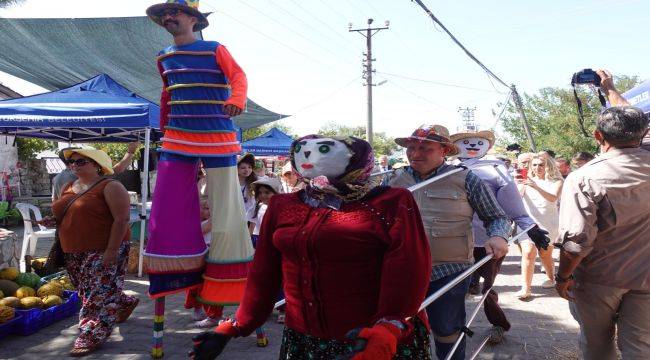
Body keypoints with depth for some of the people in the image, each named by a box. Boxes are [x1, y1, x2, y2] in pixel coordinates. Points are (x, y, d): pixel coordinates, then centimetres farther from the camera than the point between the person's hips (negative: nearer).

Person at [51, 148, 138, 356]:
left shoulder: (110, 187, -12)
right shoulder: (68, 188, 14)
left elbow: (121, 219, -18)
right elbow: (62, 216, 27)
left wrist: (112, 250, -23)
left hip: (103, 251, -9)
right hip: (75, 253, 9)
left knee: (99, 295, -4)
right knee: (89, 292, 19)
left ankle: (91, 338, 4)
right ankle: (124, 303, 40)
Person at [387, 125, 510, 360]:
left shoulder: (465, 180, -3)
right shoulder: (395, 180, 5)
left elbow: (496, 218, 2)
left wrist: (498, 236, -18)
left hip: (449, 271, -3)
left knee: (446, 331, 13)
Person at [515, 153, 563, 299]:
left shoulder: (555, 182, 2)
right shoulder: (527, 180, 7)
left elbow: (553, 198, -17)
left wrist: (536, 187, -32)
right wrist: (517, 185, -22)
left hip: (547, 224, -1)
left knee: (545, 254, 8)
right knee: (528, 252, -14)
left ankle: (551, 278, 36)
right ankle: (525, 289, -13)